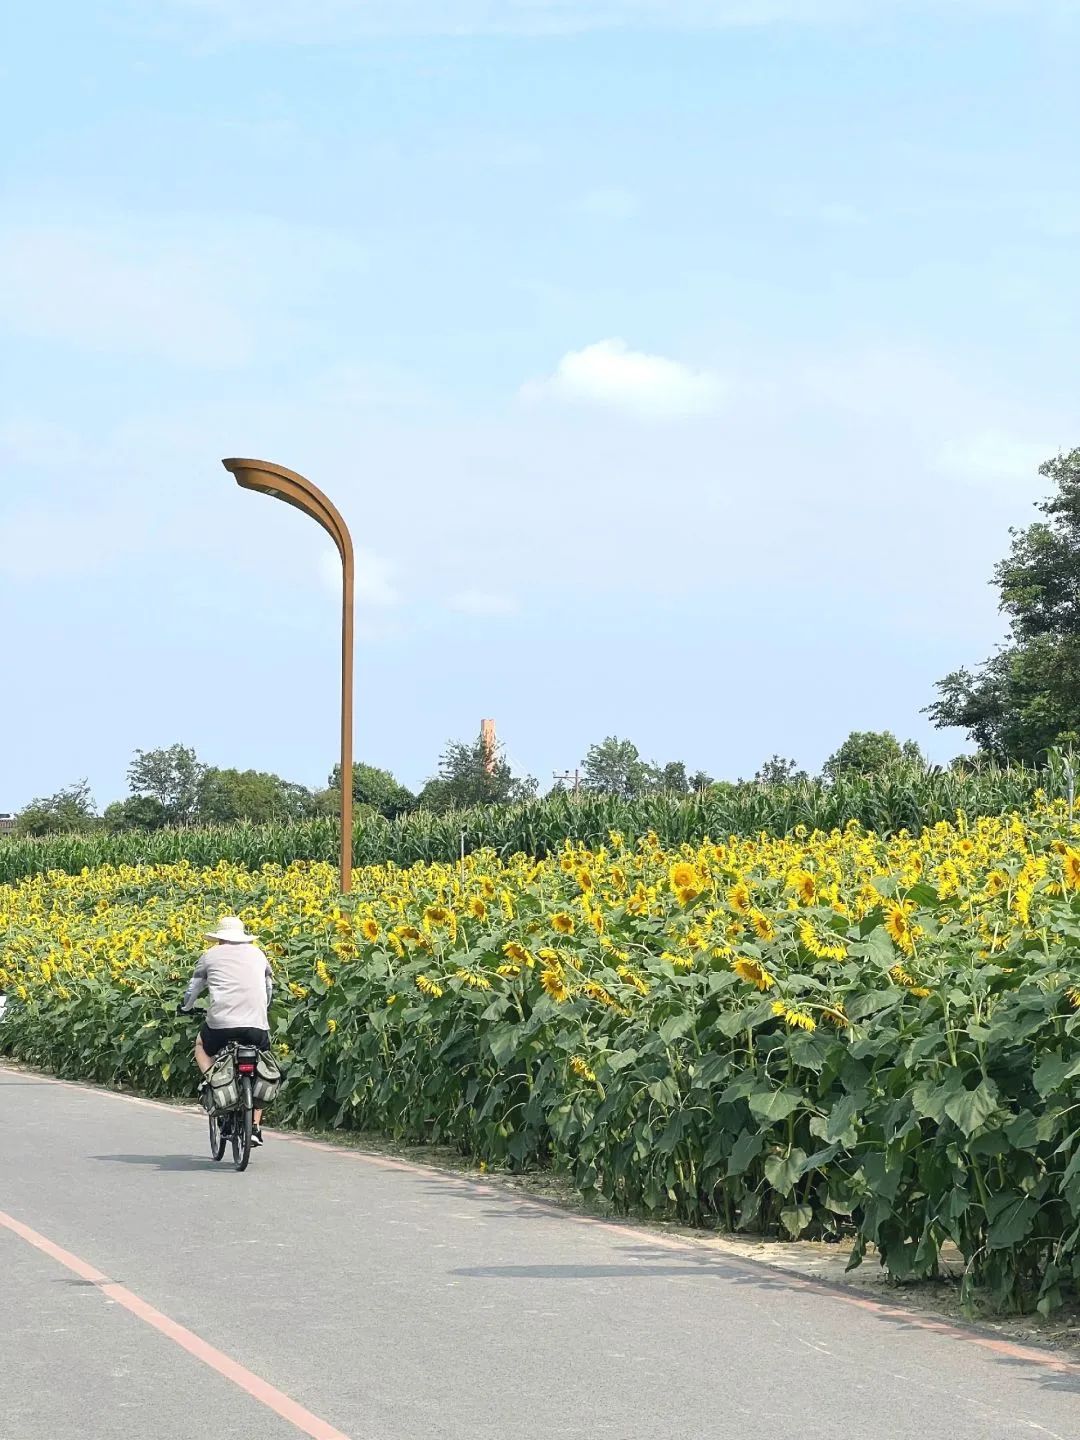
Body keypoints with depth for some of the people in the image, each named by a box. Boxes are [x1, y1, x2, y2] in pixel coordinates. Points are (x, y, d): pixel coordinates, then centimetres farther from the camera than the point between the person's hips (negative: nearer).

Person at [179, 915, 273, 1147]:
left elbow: (193, 987, 25)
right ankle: (255, 1127, 9)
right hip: (257, 1023, 2)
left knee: (201, 1047, 29)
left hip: (221, 1021, -2)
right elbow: (269, 987, 33)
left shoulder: (211, 956, 13)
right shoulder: (257, 954, 20)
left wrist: (185, 1007, 45)